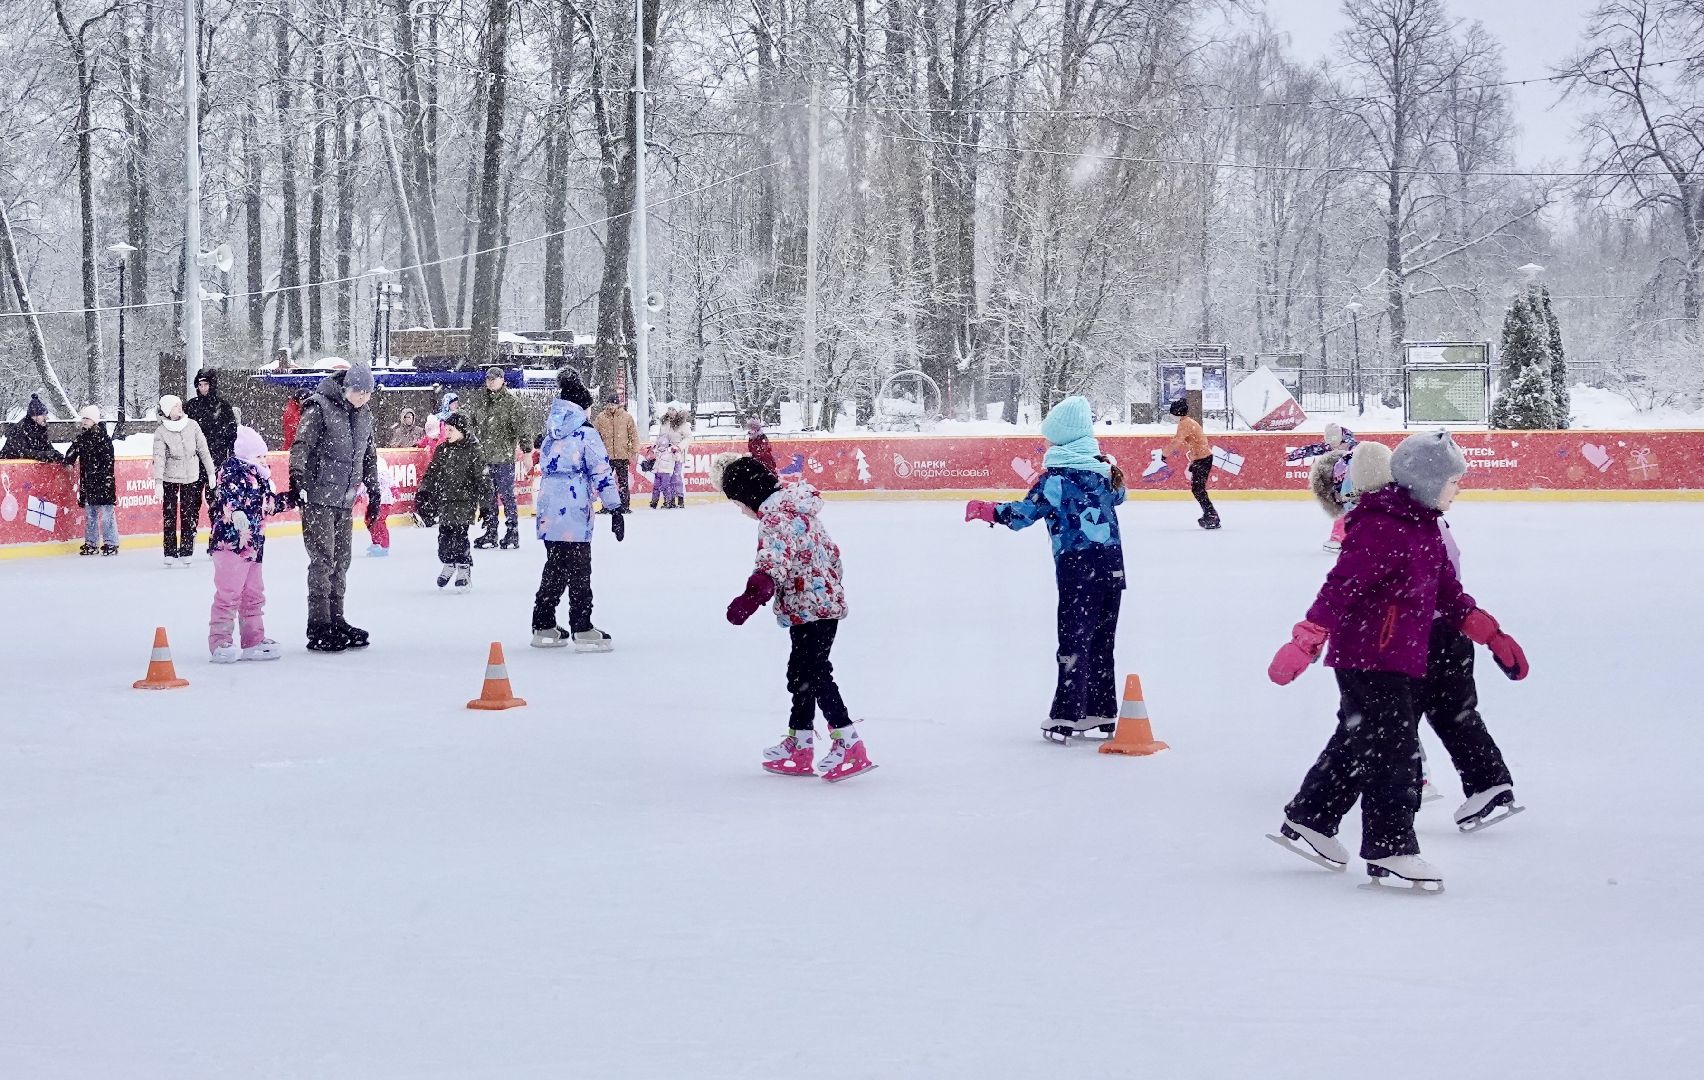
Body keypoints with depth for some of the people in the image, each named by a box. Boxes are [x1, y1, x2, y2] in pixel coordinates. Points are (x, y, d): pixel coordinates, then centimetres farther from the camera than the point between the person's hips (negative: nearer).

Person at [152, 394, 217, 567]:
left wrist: (211, 472, 5)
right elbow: (159, 457, -16)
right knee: (169, 516, -1)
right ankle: (171, 554, 4)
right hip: (170, 479, -2)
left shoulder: (192, 425, -2)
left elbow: (203, 450, 4)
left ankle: (186, 552, 13)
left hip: (192, 478, 2)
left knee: (189, 516, 4)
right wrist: (158, 482, -25)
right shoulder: (161, 432, -9)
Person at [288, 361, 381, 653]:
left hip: (345, 500, 7)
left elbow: (369, 454, 23)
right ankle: (319, 628, -4)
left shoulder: (365, 415, 11)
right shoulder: (320, 408, -11)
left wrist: (373, 489, 23)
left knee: (341, 560, 10)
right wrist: (296, 480, -26)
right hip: (318, 496, -7)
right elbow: (302, 446, -16)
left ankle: (336, 621, 18)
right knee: (323, 560, -8)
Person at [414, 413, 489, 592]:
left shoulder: (473, 450, -6)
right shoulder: (442, 450, 10)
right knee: (444, 535, 5)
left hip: (464, 499, -5)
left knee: (459, 534, -10)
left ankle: (464, 571, 1)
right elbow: (432, 473, 15)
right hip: (444, 500, 5)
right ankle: (448, 564, 26)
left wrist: (482, 500, -10)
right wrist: (423, 493, 6)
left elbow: (482, 477, -6)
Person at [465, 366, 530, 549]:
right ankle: (490, 533, 17)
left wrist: (527, 450, -16)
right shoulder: (476, 399, 10)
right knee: (487, 496, 9)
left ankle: (513, 534, 6)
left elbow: (521, 427, -9)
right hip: (482, 456, 5)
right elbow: (469, 422, 23)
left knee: (506, 495, -2)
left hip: (504, 456, -5)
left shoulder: (511, 401, -5)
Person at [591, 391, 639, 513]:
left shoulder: (627, 417, 0)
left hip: (622, 455, -1)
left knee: (623, 482, 5)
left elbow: (633, 435, 3)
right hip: (606, 456, 1)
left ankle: (624, 506, 12)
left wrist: (634, 451, -2)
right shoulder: (601, 417, 2)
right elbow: (596, 435, 6)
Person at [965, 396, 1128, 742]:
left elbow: (1024, 513, -11)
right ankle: (1102, 712, 19)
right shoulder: (1103, 468, 9)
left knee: (1074, 642, -2)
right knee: (1102, 642, 14)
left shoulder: (1056, 477, -9)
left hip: (1078, 567, -6)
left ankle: (1065, 718, -3)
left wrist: (985, 509, 1)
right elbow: (1118, 495, 28)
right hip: (1112, 564, 6)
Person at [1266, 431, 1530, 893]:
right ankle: (1390, 846, -1)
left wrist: (1492, 636, 19)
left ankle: (1308, 820, 26)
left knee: (1357, 741, 15)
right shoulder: (1382, 527, -19)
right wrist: (1305, 644, -28)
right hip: (1367, 657, -10)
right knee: (1393, 747, -7)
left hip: (1403, 659, 10)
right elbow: (1340, 588, -24)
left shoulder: (1425, 527, 12)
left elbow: (1448, 592, 21)